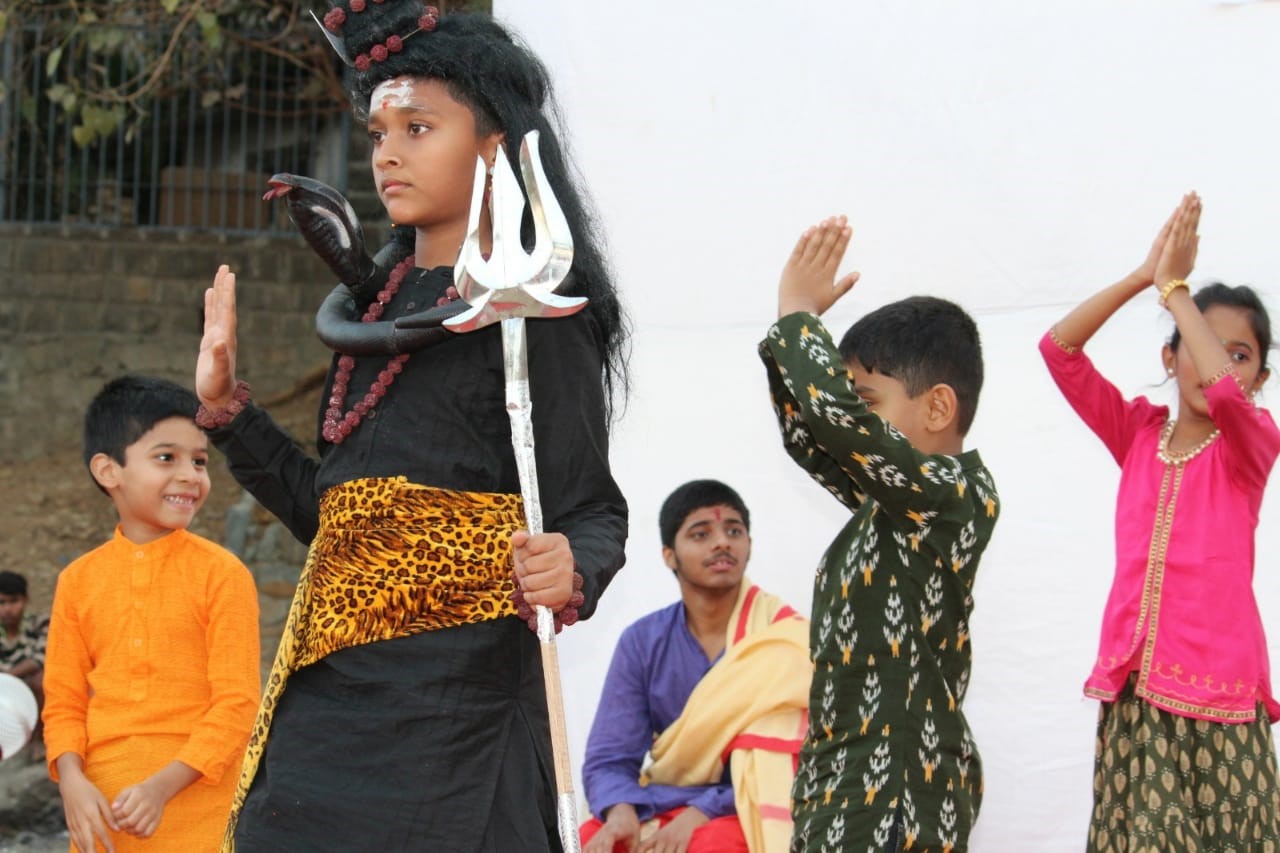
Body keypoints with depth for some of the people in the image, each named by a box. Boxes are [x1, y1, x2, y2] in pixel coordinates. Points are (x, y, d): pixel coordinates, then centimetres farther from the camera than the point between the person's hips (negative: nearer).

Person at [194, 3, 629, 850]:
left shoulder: (530, 311, -5)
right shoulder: (380, 303, 16)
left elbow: (593, 511, -9)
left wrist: (568, 569, -30)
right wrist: (226, 405, 15)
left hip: (449, 690, -7)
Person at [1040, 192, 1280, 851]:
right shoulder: (1139, 434, 11)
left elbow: (1225, 392, -23)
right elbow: (1059, 349, 3)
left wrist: (1175, 287, -14)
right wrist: (1145, 275, -5)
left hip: (1218, 692, -3)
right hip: (1134, 684, 3)